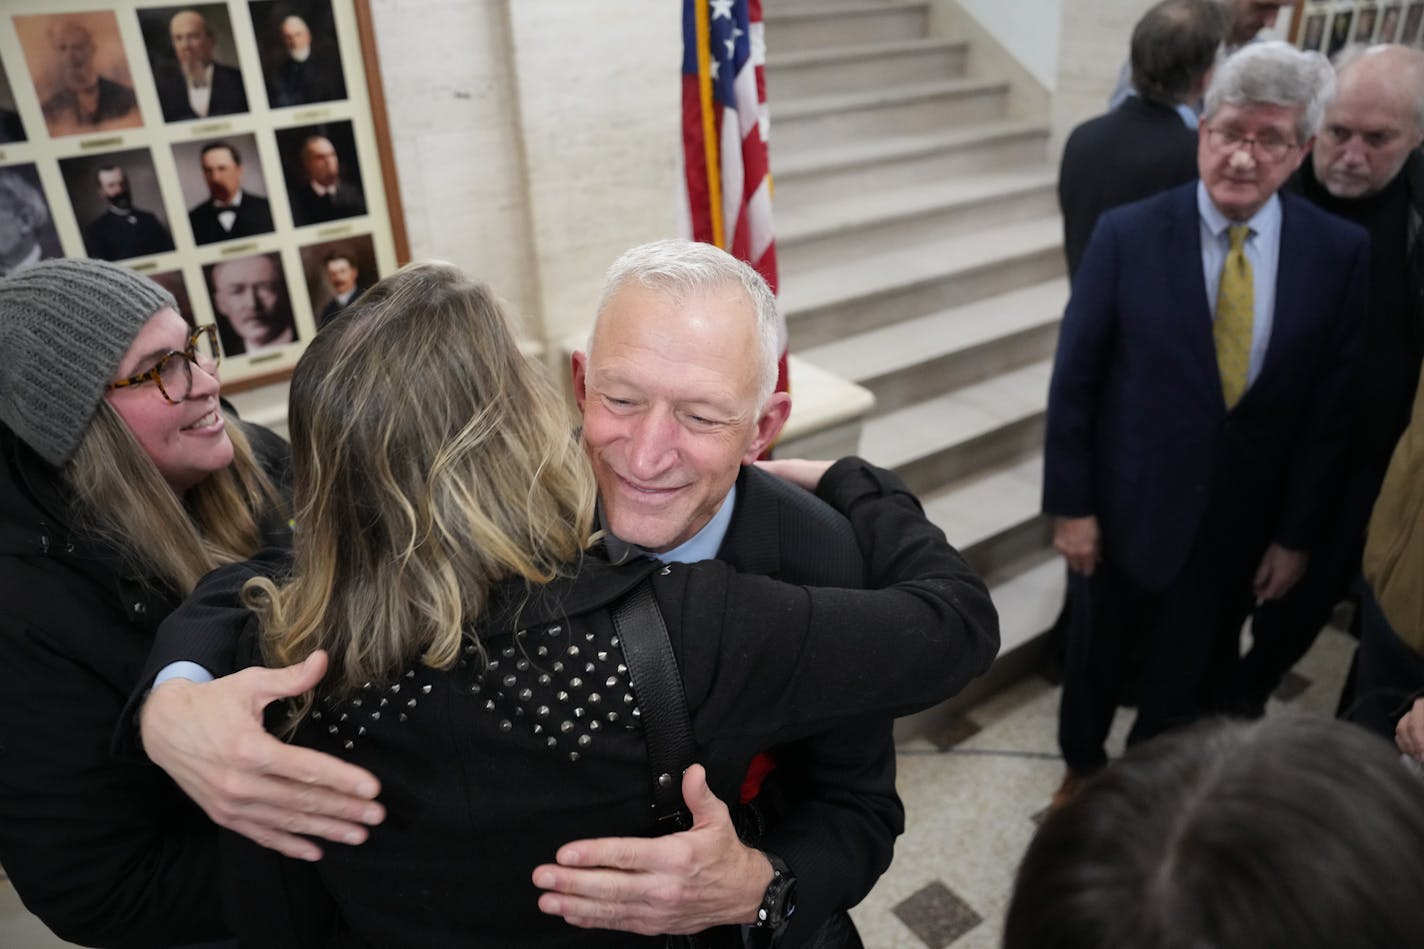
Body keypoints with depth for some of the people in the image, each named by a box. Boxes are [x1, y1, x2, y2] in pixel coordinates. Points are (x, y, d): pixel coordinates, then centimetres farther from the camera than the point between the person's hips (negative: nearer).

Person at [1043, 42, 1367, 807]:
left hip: (1240, 520, 2)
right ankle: (1082, 766, 48)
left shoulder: (1339, 251, -8)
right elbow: (1073, 380, -9)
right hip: (1127, 506, -1)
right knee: (1096, 656, 20)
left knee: (1193, 679, 20)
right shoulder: (1127, 235, -13)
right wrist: (1070, 505, -9)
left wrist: (1297, 533, -1)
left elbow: (1330, 407, -2)